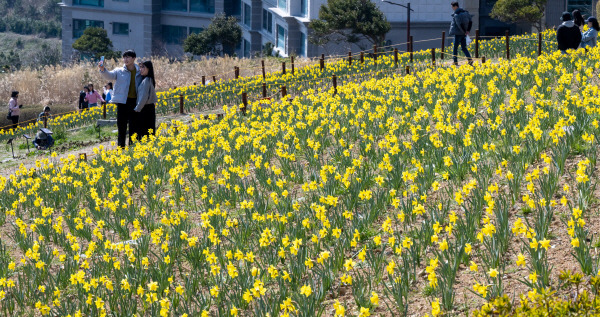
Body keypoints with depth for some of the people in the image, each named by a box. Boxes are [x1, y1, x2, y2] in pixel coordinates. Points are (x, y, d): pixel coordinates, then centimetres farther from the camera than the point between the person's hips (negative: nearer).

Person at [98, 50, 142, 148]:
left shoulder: (139, 72, 9)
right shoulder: (119, 71, 6)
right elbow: (109, 75, -11)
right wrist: (103, 70, -33)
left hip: (135, 102, 1)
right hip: (122, 102, -1)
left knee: (133, 127, 5)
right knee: (121, 126, -1)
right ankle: (121, 148, 3)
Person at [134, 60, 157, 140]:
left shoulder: (146, 80, -14)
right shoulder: (149, 80, 14)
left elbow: (144, 97, -19)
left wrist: (137, 109, -13)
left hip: (144, 109, -9)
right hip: (149, 108, 9)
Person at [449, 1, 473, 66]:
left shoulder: (456, 14, -15)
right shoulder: (465, 12, 10)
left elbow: (459, 24, -23)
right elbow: (470, 22, 9)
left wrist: (464, 31, -14)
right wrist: (468, 30, 5)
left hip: (458, 33, -7)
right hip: (464, 34, 7)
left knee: (455, 48, 3)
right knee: (464, 48, 11)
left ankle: (455, 62, 3)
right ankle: (470, 59, -5)